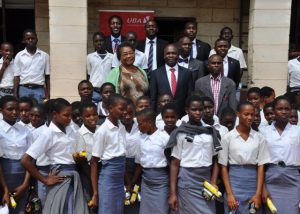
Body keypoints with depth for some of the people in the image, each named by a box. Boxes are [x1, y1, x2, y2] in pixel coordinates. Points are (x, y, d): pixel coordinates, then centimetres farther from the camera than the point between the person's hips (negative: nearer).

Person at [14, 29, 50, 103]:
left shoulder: (44, 55, 4)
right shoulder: (19, 55, 5)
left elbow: (47, 76, 6)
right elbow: (16, 76, 5)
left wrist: (48, 94, 2)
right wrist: (15, 94, -1)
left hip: (39, 89, 0)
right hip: (24, 89, 1)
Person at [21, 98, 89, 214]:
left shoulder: (70, 130, 8)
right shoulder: (48, 133, -12)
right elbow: (25, 160, -16)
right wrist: (45, 180, -12)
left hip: (74, 177, 7)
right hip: (61, 178, -7)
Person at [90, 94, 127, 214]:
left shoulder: (122, 128, 7)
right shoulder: (102, 131, -12)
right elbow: (94, 162, -9)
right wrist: (95, 192, -10)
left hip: (121, 178, 7)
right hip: (108, 176, -6)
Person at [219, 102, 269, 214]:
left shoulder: (259, 137, 2)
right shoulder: (228, 137, -2)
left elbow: (261, 166, 1)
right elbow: (224, 167, -2)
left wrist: (258, 193, -8)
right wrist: (229, 194, -9)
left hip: (253, 182, 2)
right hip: (234, 182, -1)